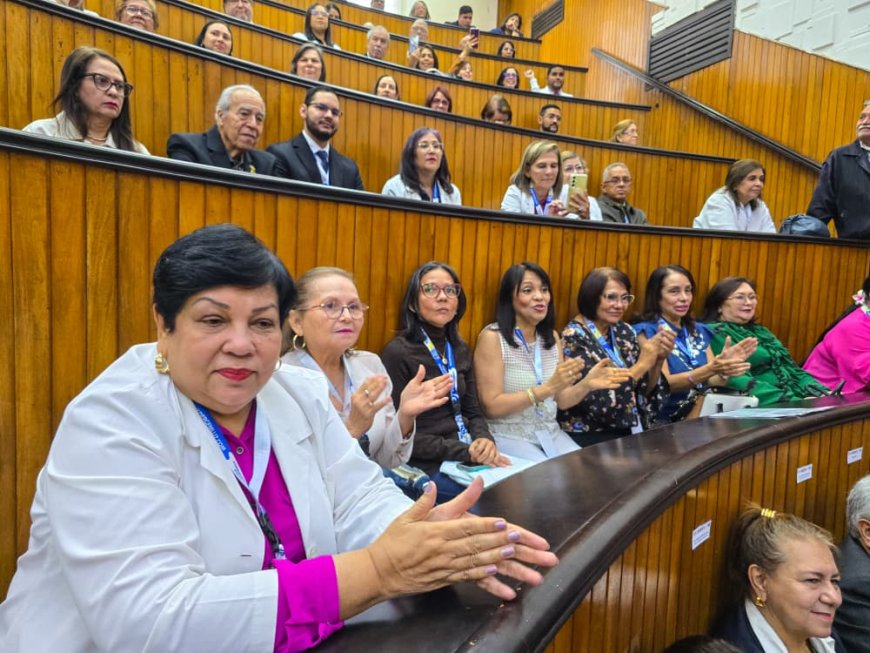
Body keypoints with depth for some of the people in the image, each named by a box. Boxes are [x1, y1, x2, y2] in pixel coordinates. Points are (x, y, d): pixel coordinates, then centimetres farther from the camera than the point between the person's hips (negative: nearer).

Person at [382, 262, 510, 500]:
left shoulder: (460, 350, 11)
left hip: (469, 458, 7)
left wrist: (485, 440, -10)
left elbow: (472, 411, 13)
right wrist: (463, 452, -19)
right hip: (427, 466, -7)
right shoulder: (397, 353, -11)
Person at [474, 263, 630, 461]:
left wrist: (586, 384, -12)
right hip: (508, 436, -6)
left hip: (550, 433, 6)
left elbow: (561, 400, 8)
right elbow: (491, 407, -17)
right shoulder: (492, 337, -13)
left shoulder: (552, 336, 7)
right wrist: (548, 387, -24)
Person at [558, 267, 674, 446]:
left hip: (631, 430, 6)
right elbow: (598, 403, -21)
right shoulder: (574, 338, -13)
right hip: (590, 437, -6)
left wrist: (658, 360, -8)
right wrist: (642, 365, -17)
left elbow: (645, 392, 8)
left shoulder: (624, 332, 5)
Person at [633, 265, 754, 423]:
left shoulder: (699, 331, 13)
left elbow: (713, 381, 8)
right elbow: (664, 383, -15)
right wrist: (709, 369, -27)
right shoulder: (646, 331, -6)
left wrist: (725, 365, -13)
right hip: (666, 421, -6)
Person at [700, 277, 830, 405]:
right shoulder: (715, 333, -7)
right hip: (765, 406, -8)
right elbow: (739, 381, -17)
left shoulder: (759, 331, 21)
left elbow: (789, 367, 16)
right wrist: (790, 400, -21)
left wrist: (822, 391, -1)